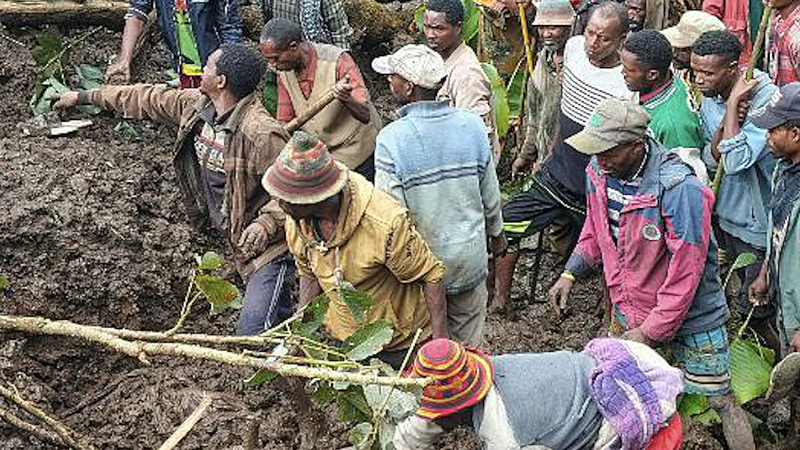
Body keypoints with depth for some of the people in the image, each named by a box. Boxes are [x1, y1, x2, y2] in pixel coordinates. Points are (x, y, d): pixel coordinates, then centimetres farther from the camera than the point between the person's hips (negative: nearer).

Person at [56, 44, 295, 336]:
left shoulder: (260, 133, -25)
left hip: (270, 245, -8)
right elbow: (149, 100, 15)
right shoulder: (195, 105, 2)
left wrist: (266, 223, -34)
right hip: (238, 240, 8)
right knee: (282, 318, 18)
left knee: (253, 334, -15)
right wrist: (85, 97, 24)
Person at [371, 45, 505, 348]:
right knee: (468, 345, 21)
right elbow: (490, 193, 0)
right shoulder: (472, 125, -11)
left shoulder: (391, 139, -23)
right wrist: (496, 232, 19)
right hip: (470, 256, 3)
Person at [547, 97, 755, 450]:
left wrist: (649, 332, -21)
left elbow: (685, 275, -26)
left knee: (720, 401, 3)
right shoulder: (599, 170, -8)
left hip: (689, 315, -6)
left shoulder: (679, 189, -31)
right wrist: (571, 274, 2)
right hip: (627, 310, 6)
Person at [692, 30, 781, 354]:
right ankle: (767, 351, 45)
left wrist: (732, 105, -30)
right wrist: (725, 126, -23)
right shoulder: (710, 98, -2)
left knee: (753, 307, 4)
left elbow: (736, 161, -35)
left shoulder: (765, 100, -26)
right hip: (729, 214, 8)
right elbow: (708, 159, -4)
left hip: (759, 222, -7)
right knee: (747, 290, 24)